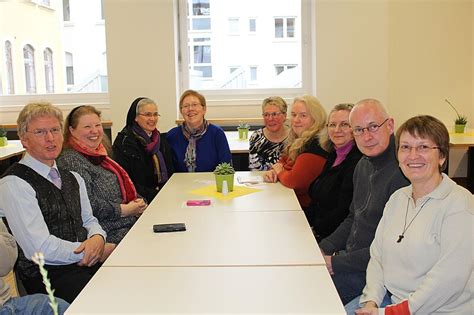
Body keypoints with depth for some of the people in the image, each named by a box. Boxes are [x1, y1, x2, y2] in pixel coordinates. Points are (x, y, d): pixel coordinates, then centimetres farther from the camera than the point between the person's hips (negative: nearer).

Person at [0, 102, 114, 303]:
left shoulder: (73, 179, 17)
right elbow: (40, 248, -14)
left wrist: (98, 238, -7)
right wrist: (100, 251, -10)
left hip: (87, 263, 7)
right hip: (47, 276, -7)